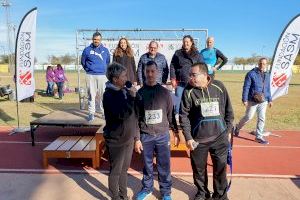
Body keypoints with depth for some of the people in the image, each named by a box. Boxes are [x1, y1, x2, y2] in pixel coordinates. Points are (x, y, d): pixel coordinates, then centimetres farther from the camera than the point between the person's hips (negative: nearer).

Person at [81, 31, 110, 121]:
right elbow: (83, 62, 14)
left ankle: (103, 112, 14)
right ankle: (91, 113, 7)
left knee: (103, 95, 2)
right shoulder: (87, 50, 5)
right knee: (91, 95, 0)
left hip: (102, 75, 1)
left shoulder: (105, 50, 9)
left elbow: (108, 62, 19)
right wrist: (88, 70, 10)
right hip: (90, 76, -1)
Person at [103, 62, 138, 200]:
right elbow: (122, 114, -30)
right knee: (115, 171, 9)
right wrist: (131, 97, -25)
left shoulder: (124, 91, 3)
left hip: (128, 138, 7)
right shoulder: (109, 95, -18)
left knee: (124, 168, 20)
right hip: (116, 140, -7)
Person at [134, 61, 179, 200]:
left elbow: (170, 114, 5)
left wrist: (176, 133, 6)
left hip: (163, 135, 0)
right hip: (145, 136, 0)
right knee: (147, 165, 14)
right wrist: (137, 139, -2)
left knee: (164, 166, 9)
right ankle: (147, 188, 35)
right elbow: (136, 118, -1)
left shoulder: (164, 92, -1)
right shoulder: (139, 93, -3)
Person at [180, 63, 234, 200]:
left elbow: (228, 110, 5)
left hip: (220, 137, 1)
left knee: (221, 167, 13)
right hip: (198, 139, 0)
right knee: (199, 168, 14)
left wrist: (228, 130, 7)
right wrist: (188, 137, -8)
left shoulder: (219, 87, -5)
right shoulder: (188, 91, -9)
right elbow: (184, 116, -6)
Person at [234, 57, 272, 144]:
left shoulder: (267, 75, 11)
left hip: (263, 101, 6)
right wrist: (244, 99, -16)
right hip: (252, 101, -6)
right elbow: (246, 87, -11)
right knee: (248, 117, 1)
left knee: (262, 118, 6)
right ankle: (237, 128, 25)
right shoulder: (251, 74, -9)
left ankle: (259, 136, 17)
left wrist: (270, 99, 15)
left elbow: (268, 88, 18)